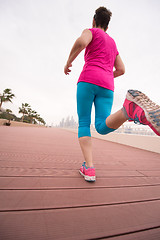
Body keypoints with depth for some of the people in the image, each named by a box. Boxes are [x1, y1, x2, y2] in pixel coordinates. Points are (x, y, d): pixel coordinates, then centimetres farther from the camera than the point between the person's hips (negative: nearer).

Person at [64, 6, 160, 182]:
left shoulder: (91, 31, 18)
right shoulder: (113, 43, 33)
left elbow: (81, 42, -8)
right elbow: (121, 70, 25)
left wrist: (68, 62, 6)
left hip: (88, 81, -3)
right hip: (107, 86, 4)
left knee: (83, 124, 0)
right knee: (103, 127, -10)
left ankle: (89, 168, -13)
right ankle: (133, 109, -41)